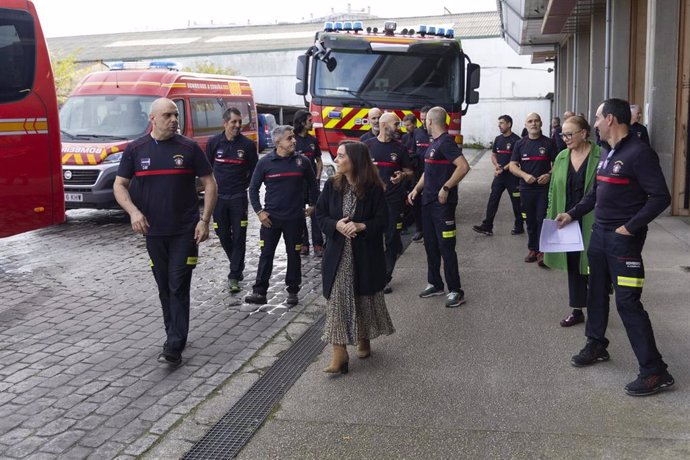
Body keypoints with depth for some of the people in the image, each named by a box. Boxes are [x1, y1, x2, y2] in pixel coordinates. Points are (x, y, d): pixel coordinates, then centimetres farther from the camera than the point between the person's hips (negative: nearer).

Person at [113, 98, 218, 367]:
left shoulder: (189, 148, -2)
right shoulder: (135, 150, 2)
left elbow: (210, 184, 1)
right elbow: (119, 186, 6)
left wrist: (205, 220, -8)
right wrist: (133, 211, -13)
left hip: (185, 231, -2)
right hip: (153, 232, 3)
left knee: (178, 287, -4)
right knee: (164, 288, 12)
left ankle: (174, 347, -2)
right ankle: (174, 334, 28)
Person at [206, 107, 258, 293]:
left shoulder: (248, 144, -4)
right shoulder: (214, 142, 0)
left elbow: (254, 169, 7)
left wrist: (244, 185, 4)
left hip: (238, 197, -2)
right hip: (218, 196, 2)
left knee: (239, 237, -3)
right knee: (223, 235, 10)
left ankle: (234, 276, 1)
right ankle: (238, 266, 32)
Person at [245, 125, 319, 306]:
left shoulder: (302, 161, -1)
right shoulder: (265, 162, -4)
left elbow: (312, 184, 14)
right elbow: (253, 188, 2)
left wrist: (313, 205, 13)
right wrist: (259, 211, -3)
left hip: (295, 217, 1)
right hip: (270, 217, -1)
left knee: (293, 254, 8)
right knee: (266, 254, 3)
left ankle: (293, 291, 21)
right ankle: (259, 292, 9)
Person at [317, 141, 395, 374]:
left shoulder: (373, 188, -10)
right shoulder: (332, 185, -1)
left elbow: (382, 220, -8)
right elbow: (321, 215, 2)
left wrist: (361, 226, -24)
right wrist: (337, 225, -17)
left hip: (366, 255, -1)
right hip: (338, 254, 2)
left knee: (365, 299, 13)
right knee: (337, 300, -4)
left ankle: (363, 339, 37)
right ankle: (339, 352, 0)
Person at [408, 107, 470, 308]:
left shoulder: (446, 142, -14)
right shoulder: (433, 143, 15)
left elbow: (464, 167, -25)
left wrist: (446, 188, -22)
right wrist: (417, 189, 11)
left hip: (443, 203, -10)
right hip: (428, 202, 10)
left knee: (446, 247, -5)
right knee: (431, 245, 15)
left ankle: (455, 291, 3)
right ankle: (435, 284, 27)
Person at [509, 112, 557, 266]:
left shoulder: (549, 143, 1)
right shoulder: (520, 144, 6)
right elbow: (513, 166, 3)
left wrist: (549, 175, -16)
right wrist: (525, 175, -15)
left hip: (544, 187, -2)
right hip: (526, 188, 2)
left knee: (542, 219, -5)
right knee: (530, 220, 10)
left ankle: (541, 251, -1)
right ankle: (532, 249, 19)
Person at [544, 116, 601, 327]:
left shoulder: (600, 157, -10)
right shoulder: (561, 157, 7)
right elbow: (553, 190, 11)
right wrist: (551, 217, 7)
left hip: (591, 222, -5)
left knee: (591, 266, 4)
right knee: (572, 266, 12)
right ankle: (577, 310, 23)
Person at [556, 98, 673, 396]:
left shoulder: (638, 153, -16)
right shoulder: (607, 153, 12)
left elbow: (661, 197, -19)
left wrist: (630, 227, -19)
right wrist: (572, 214, 15)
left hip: (623, 239, -9)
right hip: (599, 234, 9)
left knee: (627, 302, -8)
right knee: (597, 292, 17)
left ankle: (655, 371, 1)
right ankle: (596, 345, 34)